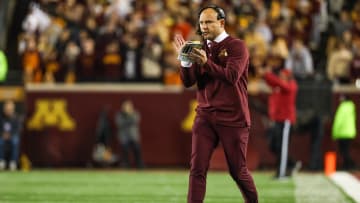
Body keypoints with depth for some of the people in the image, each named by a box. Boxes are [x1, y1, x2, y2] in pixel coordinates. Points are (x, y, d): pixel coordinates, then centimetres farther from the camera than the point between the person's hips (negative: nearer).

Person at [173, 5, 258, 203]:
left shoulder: (237, 46, -3)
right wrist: (185, 60, -13)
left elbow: (231, 76, -18)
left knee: (237, 170, 5)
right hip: (205, 116, 4)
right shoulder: (201, 48, 12)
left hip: (233, 118, -4)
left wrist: (207, 63, -30)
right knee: (197, 169, -8)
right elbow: (187, 82, 4)